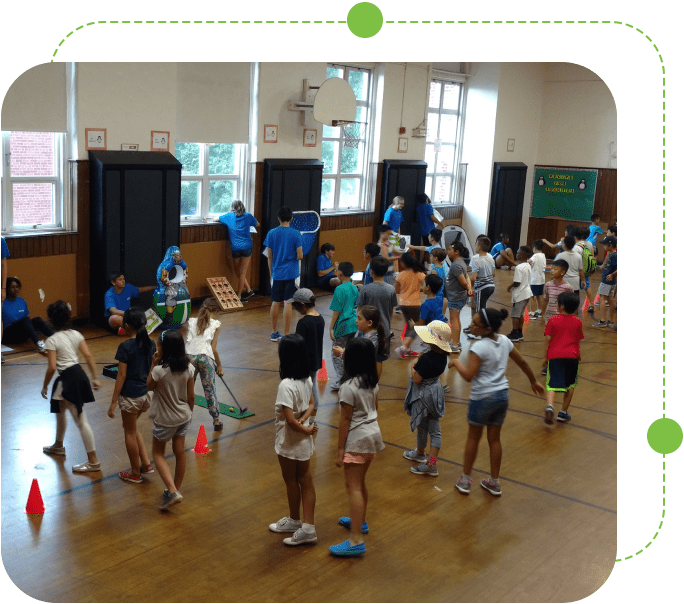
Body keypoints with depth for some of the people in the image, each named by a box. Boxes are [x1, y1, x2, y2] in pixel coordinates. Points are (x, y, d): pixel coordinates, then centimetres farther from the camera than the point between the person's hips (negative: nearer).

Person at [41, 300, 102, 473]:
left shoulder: (52, 340, -14)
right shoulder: (76, 334, 3)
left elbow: (52, 367, -17)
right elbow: (88, 356, -2)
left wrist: (44, 386, -5)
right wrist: (95, 377, 2)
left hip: (68, 379, -8)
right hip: (79, 374, 8)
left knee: (81, 421, -4)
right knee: (60, 411, 29)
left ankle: (93, 461, 2)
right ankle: (58, 446, 49)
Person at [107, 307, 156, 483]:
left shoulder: (125, 347, -16)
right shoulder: (151, 344, 1)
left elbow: (121, 375, -16)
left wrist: (114, 401, -10)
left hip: (130, 395, -6)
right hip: (147, 393, 6)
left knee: (130, 432, 10)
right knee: (132, 429, 25)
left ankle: (135, 473, 21)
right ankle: (146, 464, 22)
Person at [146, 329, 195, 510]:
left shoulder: (159, 370, -26)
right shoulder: (187, 368, -11)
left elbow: (149, 386, -6)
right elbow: (191, 395, -2)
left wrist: (153, 364, -8)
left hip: (164, 420, -5)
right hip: (183, 417, 5)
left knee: (158, 453, 14)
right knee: (180, 453, 16)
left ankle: (172, 491, 1)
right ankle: (175, 489, 32)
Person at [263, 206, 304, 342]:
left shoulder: (271, 233, -1)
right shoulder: (296, 234, -9)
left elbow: (269, 256, 4)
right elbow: (300, 256, -10)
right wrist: (300, 254, 14)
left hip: (277, 273, 3)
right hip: (291, 274, -3)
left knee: (275, 303, 11)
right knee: (288, 303, 0)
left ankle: (275, 333, 21)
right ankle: (286, 335, 3)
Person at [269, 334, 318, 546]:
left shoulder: (286, 385, -27)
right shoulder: (307, 380, -3)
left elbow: (290, 419, -28)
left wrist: (305, 429, -12)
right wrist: (304, 419, -10)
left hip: (289, 442, -7)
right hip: (305, 442, 7)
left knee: (291, 481, 13)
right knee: (305, 480, 13)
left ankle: (295, 521, 32)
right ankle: (307, 527, 20)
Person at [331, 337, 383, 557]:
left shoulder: (348, 386, -20)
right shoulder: (373, 382, 3)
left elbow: (345, 420, -17)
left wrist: (340, 449, -11)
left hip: (357, 440, -8)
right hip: (373, 434, 8)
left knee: (353, 487, -6)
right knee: (360, 483, 23)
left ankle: (356, 541, -8)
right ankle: (359, 521, 40)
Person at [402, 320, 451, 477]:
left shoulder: (426, 358, -29)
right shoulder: (443, 355, -5)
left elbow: (417, 379, -24)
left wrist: (413, 368, -8)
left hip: (423, 396, -7)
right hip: (436, 392, 8)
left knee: (422, 428, 15)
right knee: (435, 430, 11)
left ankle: (420, 453, 37)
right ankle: (431, 464, 16)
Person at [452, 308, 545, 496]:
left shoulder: (479, 347, -21)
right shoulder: (504, 341, 1)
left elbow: (468, 376, -25)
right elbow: (522, 362, 13)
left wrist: (456, 362, -8)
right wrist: (534, 381, 26)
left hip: (482, 398, -6)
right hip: (502, 395, 6)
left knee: (473, 437, 11)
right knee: (494, 439, 16)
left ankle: (465, 480, 23)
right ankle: (494, 482, 25)